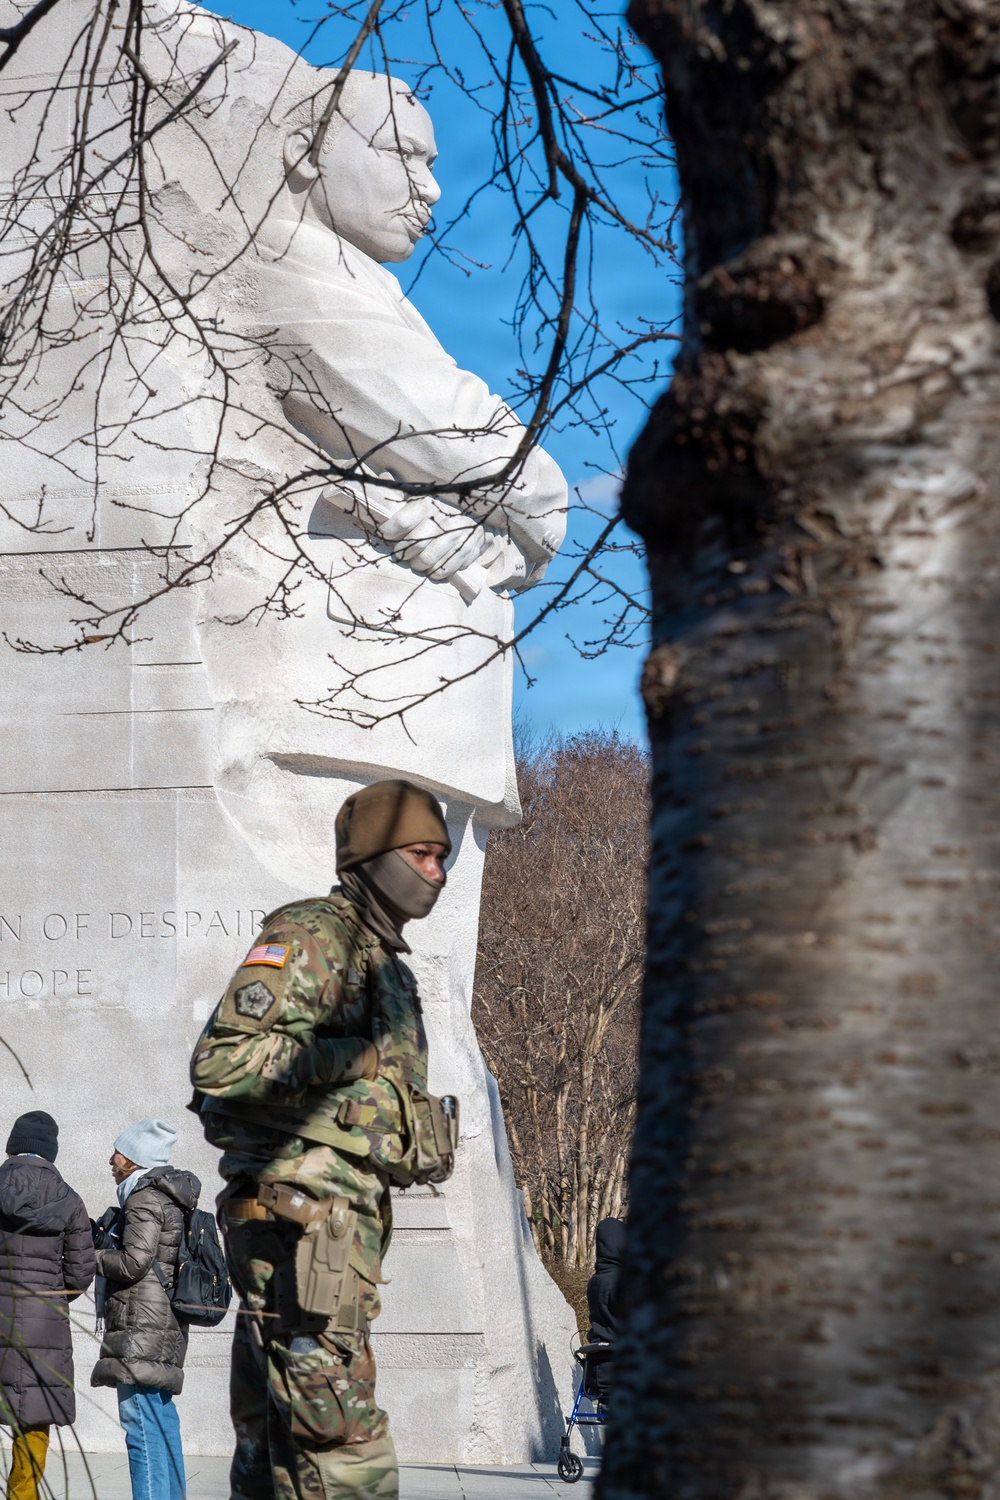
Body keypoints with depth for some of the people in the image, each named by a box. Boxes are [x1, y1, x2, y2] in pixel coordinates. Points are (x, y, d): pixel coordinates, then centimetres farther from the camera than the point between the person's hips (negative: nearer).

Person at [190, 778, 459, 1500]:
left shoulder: (385, 963, 24)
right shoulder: (310, 935, -6)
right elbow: (221, 1062, -17)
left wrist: (425, 1138, 14)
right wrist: (356, 1058, -15)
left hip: (346, 1211, 10)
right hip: (301, 1204, -10)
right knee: (342, 1439, -14)